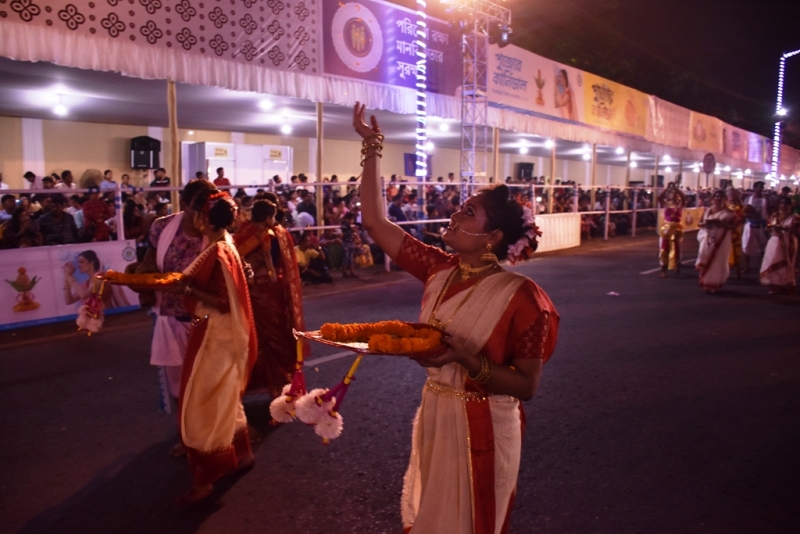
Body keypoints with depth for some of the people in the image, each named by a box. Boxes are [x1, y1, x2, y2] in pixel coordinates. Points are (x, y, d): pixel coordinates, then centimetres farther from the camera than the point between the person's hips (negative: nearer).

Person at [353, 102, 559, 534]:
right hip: (433, 417, 6)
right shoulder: (440, 270, -5)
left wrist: (467, 358, -30)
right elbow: (374, 222, -4)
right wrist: (371, 149, -5)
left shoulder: (519, 295, -20)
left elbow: (526, 385, -16)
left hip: (481, 429, -6)